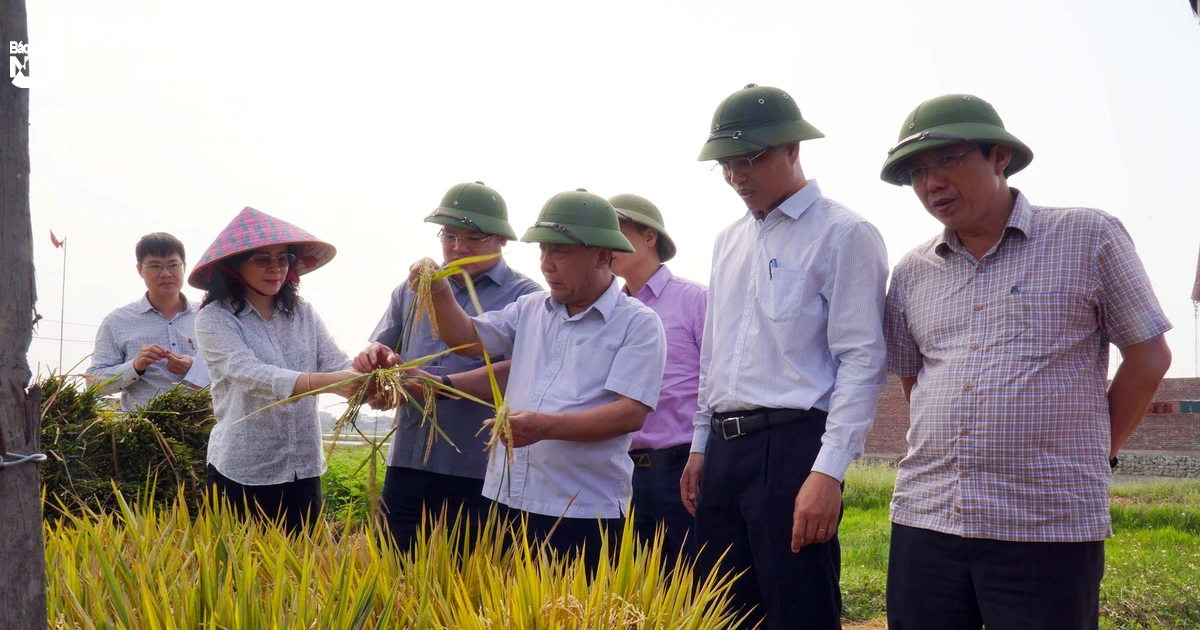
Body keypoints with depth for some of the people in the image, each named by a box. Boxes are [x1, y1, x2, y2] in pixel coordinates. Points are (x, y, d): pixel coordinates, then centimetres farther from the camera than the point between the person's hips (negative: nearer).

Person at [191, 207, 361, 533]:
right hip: (242, 475, -4)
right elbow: (251, 374, -23)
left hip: (303, 472, 4)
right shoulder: (214, 318, -8)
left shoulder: (303, 313, 7)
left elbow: (339, 366, -2)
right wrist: (325, 381, -37)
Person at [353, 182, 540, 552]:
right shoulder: (412, 290, 14)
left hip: (478, 475, -4)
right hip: (407, 464, 5)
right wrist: (377, 359, -8)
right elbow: (378, 350, 17)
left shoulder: (524, 298, -3)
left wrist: (443, 385, -23)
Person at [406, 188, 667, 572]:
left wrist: (547, 426, -25)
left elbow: (631, 412, -15)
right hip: (507, 499, 6)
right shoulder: (531, 309, 15)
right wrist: (440, 294, 1)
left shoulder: (638, 324, -5)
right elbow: (468, 339, 20)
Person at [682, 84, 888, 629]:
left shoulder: (843, 235, -7)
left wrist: (828, 471, -19)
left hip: (792, 448, -7)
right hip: (723, 449, 7)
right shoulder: (728, 241, 16)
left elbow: (862, 361, -13)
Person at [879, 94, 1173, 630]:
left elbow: (1148, 358, 4)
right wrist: (946, 453, 12)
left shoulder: (1089, 239, 0)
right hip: (924, 523, 4)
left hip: (1049, 530, -4)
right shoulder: (912, 272, 11)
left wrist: (1095, 453, 6)